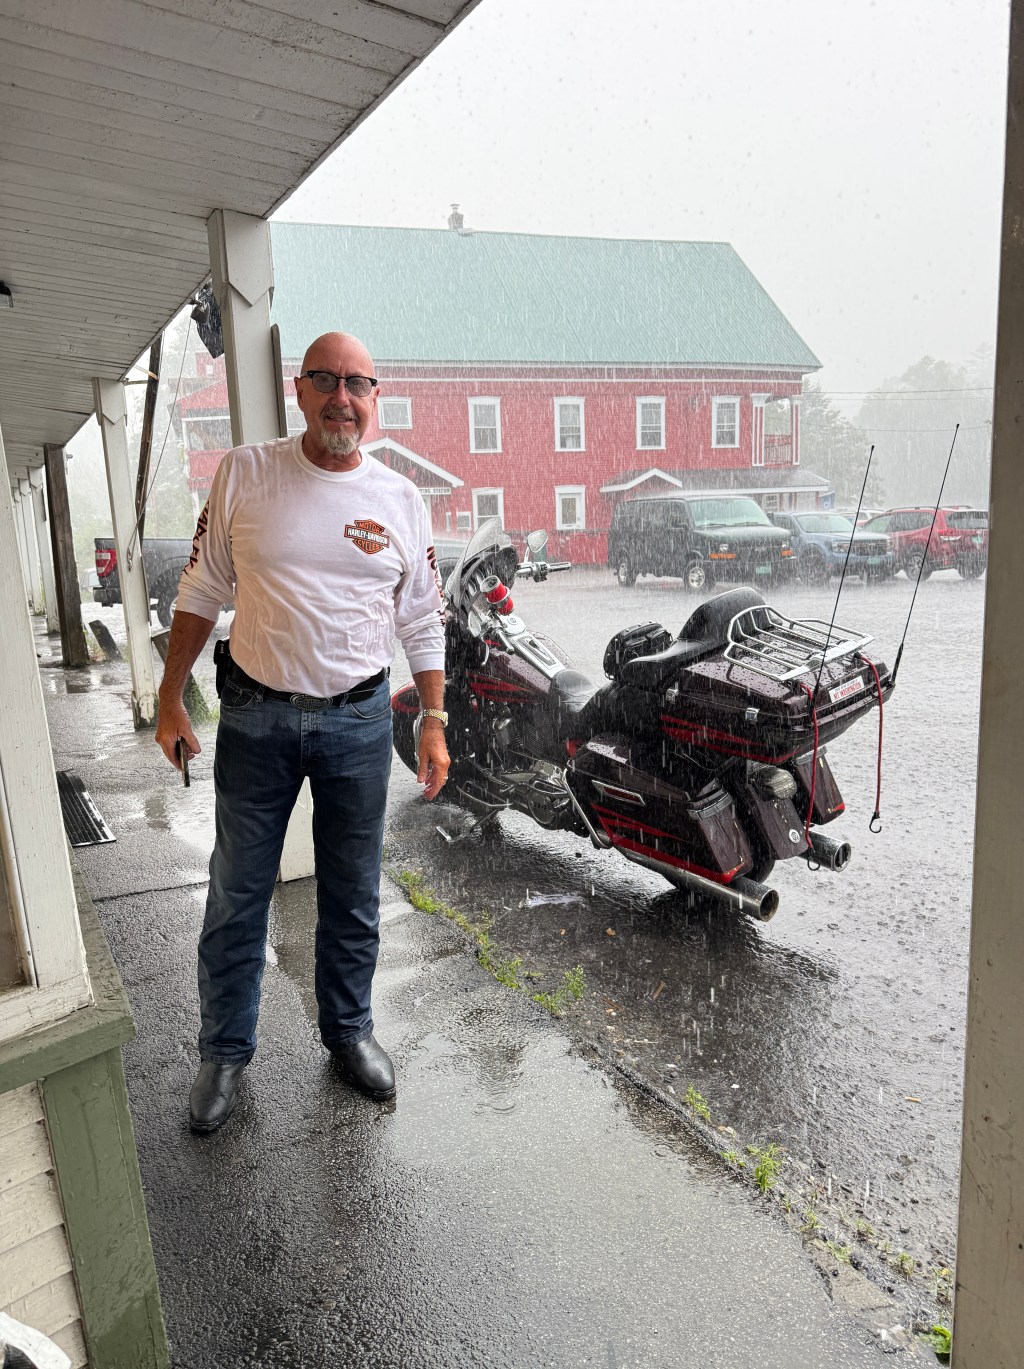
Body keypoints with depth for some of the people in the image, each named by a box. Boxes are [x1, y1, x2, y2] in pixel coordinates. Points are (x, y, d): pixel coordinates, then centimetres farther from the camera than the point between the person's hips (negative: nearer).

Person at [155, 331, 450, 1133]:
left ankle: (349, 1030, 35)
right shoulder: (245, 474, -2)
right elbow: (202, 590, 3)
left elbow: (423, 622, 6)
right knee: (238, 894, 10)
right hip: (256, 717, -1)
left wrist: (434, 722, 2)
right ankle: (225, 1051, 30)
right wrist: (171, 699, 1)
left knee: (353, 896, 14)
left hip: (360, 720, 1)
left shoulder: (401, 498, 1)